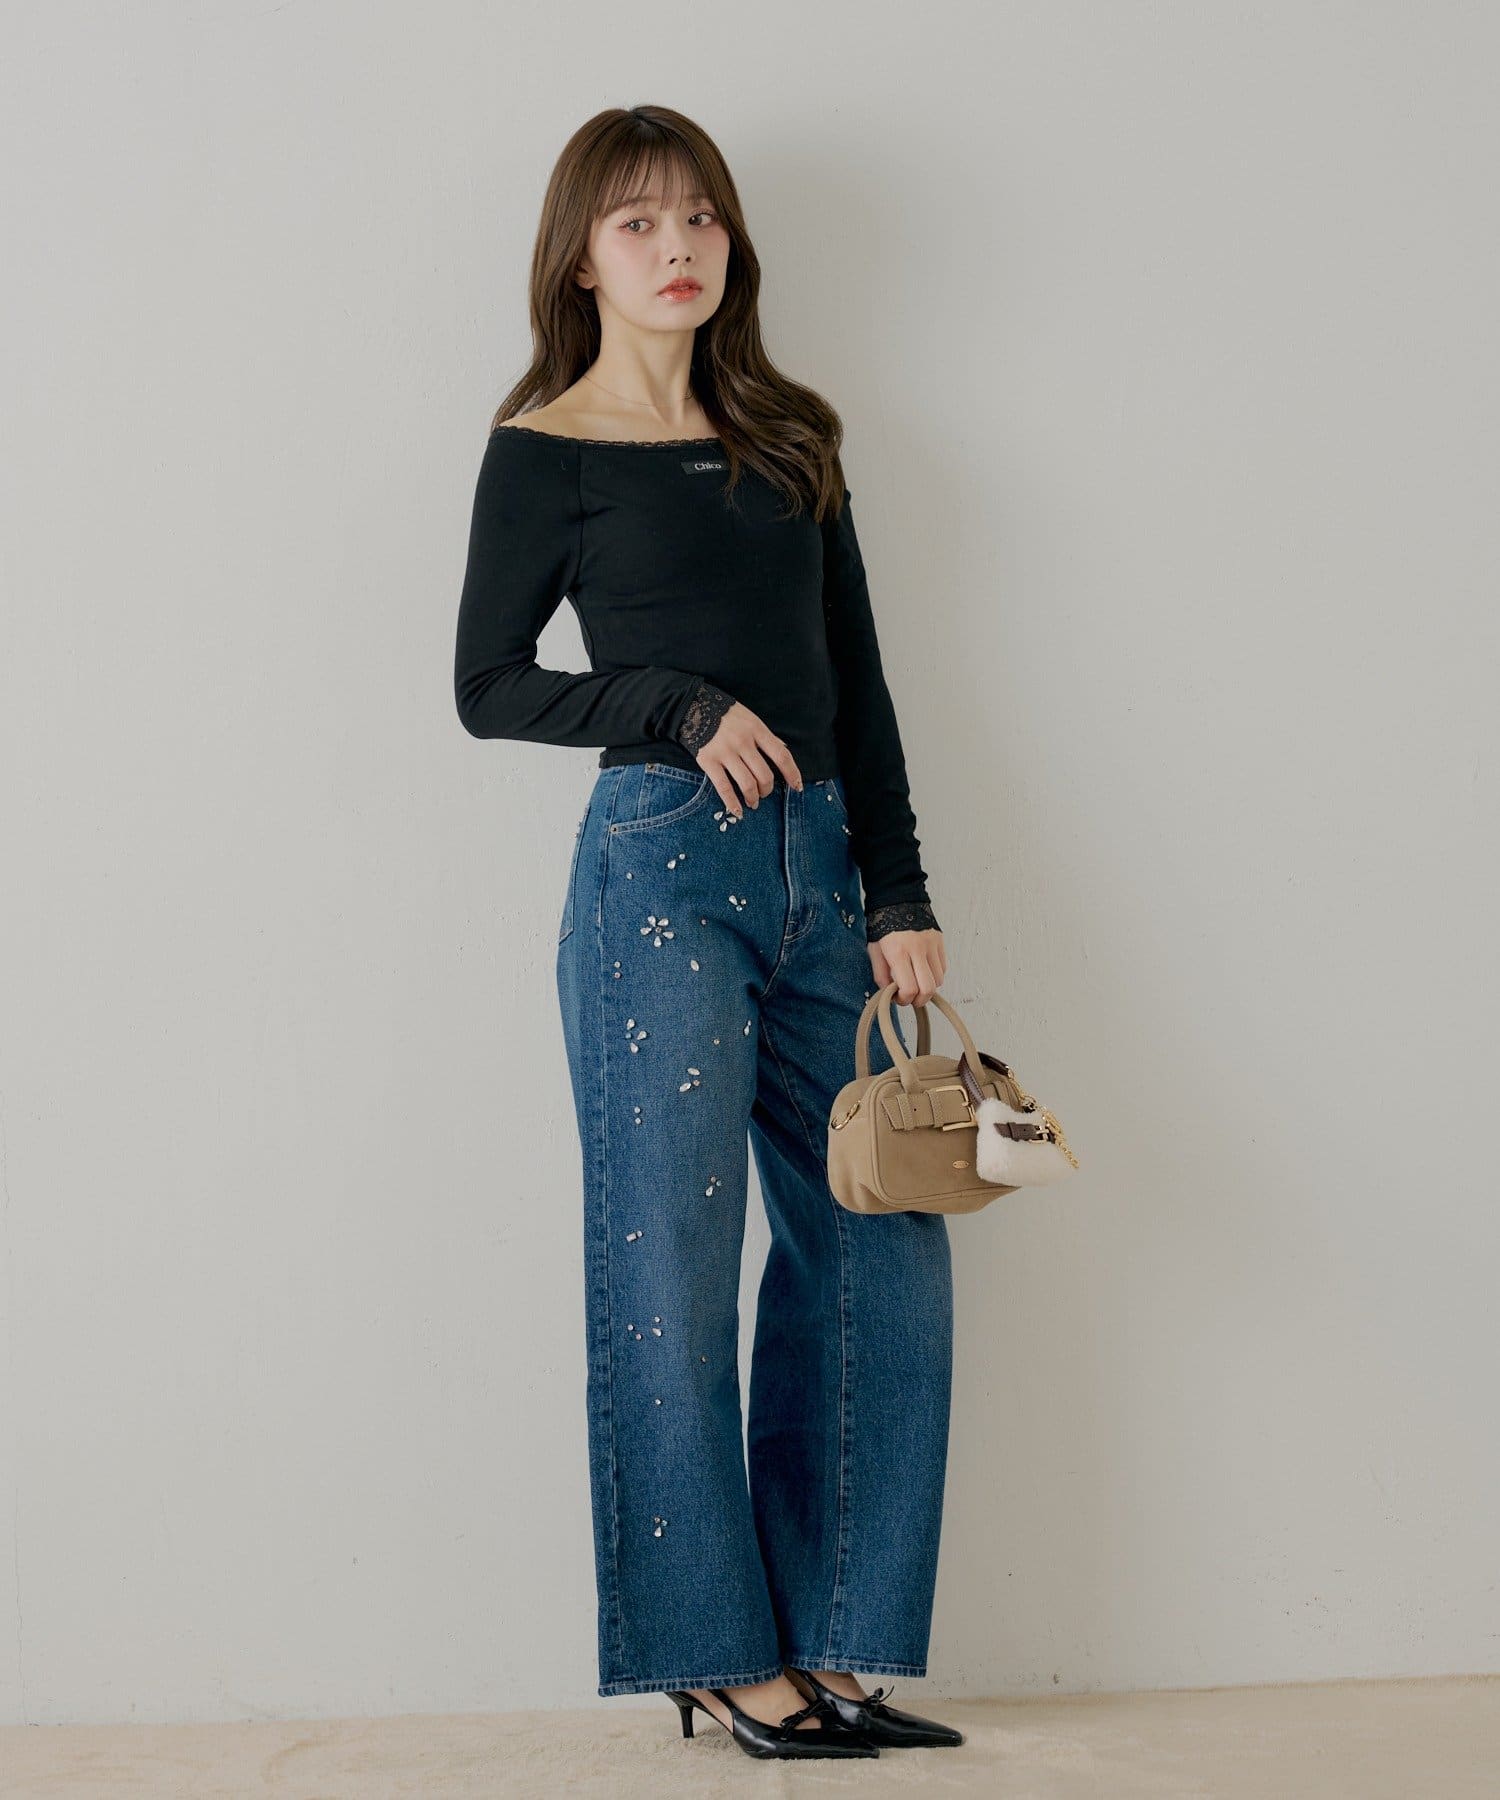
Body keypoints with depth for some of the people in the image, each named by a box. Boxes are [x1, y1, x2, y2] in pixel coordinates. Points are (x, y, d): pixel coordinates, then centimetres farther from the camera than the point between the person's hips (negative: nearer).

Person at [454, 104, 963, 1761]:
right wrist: (685, 710, -11)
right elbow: (488, 685, 2)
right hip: (659, 871, -5)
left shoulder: (791, 441, 15)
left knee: (887, 1254, 3)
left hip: (817, 869, 6)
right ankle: (719, 1659, 11)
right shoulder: (545, 450, 2)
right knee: (675, 1270, -2)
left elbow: (856, 684, 13)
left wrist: (899, 898, 5)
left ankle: (832, 1649, 14)